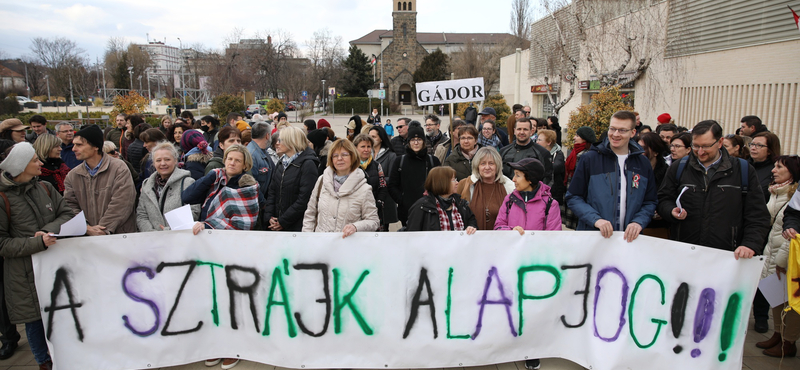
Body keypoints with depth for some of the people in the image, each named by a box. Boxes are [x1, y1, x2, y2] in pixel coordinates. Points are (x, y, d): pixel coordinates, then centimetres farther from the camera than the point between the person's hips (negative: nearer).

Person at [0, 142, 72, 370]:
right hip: (26, 273, -4)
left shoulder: (45, 188, 2)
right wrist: (37, 242, -21)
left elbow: (67, 214, 1)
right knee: (35, 319, 9)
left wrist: (47, 230, -17)